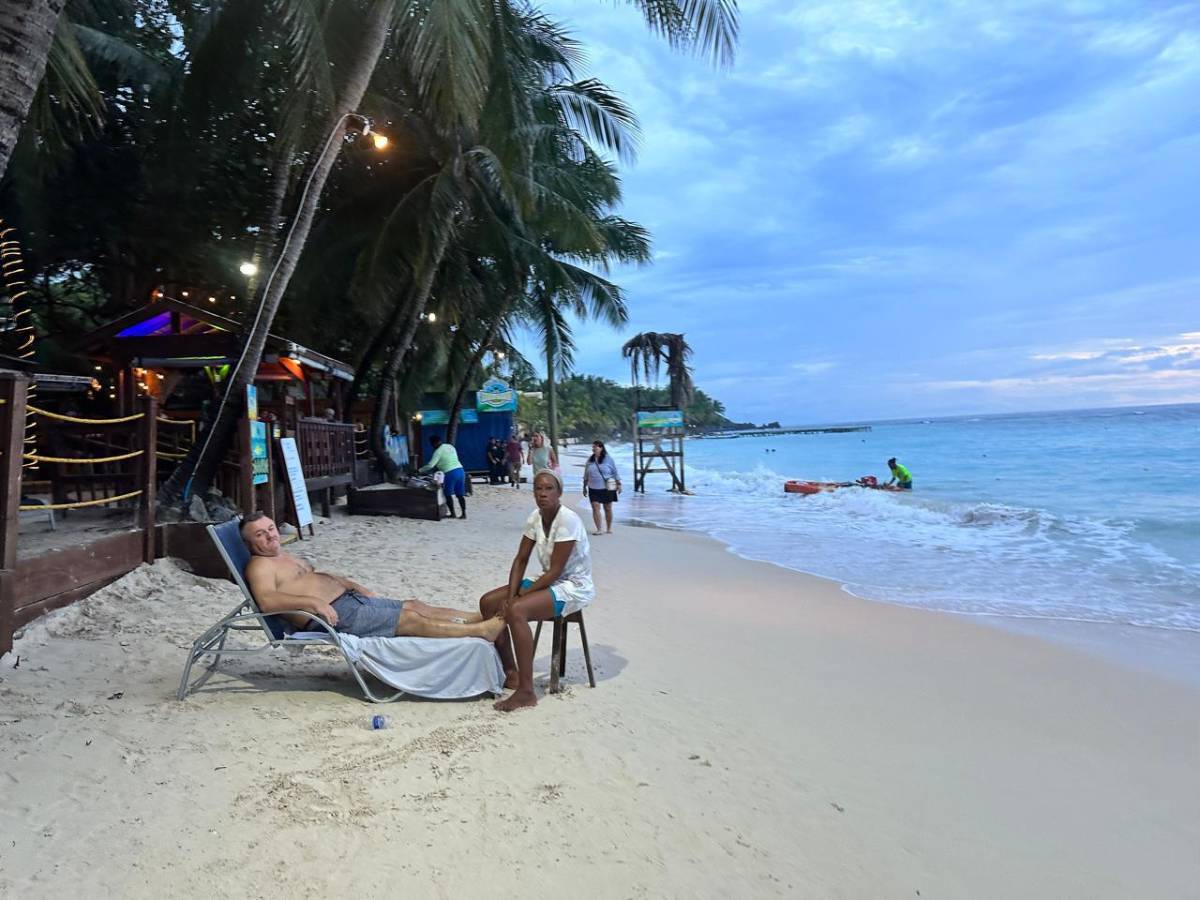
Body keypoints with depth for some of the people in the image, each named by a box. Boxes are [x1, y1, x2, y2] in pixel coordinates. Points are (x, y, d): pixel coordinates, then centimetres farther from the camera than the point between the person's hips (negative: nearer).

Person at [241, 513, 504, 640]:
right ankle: (481, 630, -16)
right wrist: (313, 601, -33)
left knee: (415, 606, 3)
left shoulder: (285, 557, 23)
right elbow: (267, 600, -25)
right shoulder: (259, 565, -6)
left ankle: (483, 617, 3)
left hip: (349, 597, 10)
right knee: (410, 619, -16)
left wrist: (355, 586, 21)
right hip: (332, 616, -10)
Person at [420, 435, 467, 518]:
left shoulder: (438, 451, -6)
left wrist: (419, 470, 5)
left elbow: (430, 465, -7)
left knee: (448, 494, 7)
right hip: (460, 470, 7)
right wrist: (438, 466, 34)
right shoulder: (450, 446, 17)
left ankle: (452, 514, 10)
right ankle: (464, 513, 8)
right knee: (460, 494, 9)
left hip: (451, 473, -7)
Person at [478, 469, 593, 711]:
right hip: (550, 581, 9)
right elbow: (520, 560, 3)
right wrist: (511, 595, -12)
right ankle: (510, 672, 8)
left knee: (516, 611, -31)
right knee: (488, 602, -2)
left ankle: (526, 692, -23)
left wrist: (518, 596, -19)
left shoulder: (568, 519, -23)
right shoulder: (535, 517, 0)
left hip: (574, 587, -8)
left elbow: (555, 571, -24)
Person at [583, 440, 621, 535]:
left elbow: (615, 473, 2)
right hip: (593, 489, 2)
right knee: (595, 507, -8)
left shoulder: (608, 459, -2)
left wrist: (618, 484, -1)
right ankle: (598, 529, -6)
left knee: (608, 508, 7)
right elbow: (586, 475, 13)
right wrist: (584, 487, 13)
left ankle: (609, 528, 20)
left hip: (607, 488, -2)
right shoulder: (590, 460, 6)